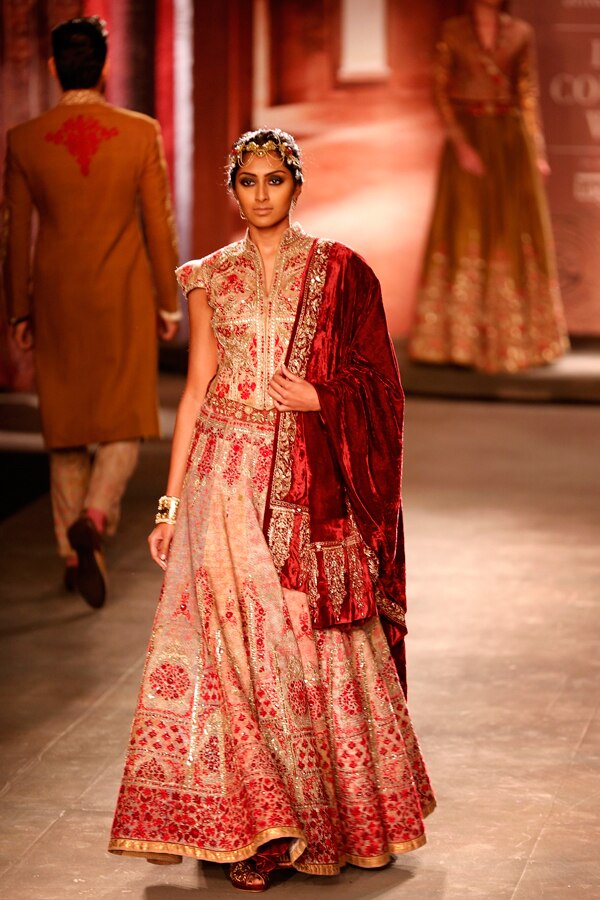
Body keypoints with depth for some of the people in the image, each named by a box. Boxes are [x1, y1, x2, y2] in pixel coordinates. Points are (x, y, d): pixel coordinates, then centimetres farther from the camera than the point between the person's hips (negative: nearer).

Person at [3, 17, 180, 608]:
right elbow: (158, 225, -4)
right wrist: (169, 301, 5)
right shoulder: (142, 133, -7)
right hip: (124, 300, -1)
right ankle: (93, 518, -18)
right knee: (124, 422, 7)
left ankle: (73, 555, 17)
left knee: (66, 427, 12)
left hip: (57, 301, 2)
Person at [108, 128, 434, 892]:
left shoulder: (339, 273, 4)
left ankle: (328, 815, 17)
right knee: (234, 640, -5)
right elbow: (196, 385, 7)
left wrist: (319, 398, -13)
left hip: (309, 483, -1)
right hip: (228, 477, 1)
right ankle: (254, 825, 2)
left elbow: (376, 381, 6)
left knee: (313, 640, 0)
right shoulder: (211, 277, 8)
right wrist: (171, 498, 3)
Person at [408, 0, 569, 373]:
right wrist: (461, 144, -13)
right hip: (468, 136, -2)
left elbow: (529, 95, 7)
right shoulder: (453, 31, 1)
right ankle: (461, 338, 2)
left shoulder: (521, 33, 7)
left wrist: (538, 152, 1)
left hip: (511, 137, 2)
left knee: (514, 232, 3)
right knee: (464, 231, -3)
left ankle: (515, 338, 11)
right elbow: (443, 91, -2)